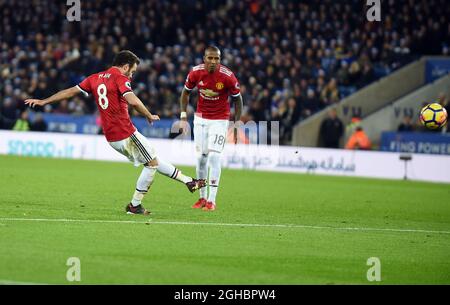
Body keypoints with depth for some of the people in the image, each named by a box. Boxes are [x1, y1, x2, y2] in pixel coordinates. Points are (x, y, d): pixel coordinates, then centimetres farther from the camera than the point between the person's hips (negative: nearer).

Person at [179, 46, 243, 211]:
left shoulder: (227, 76, -19)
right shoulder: (195, 73, -12)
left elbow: (237, 99, -5)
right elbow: (185, 93, 6)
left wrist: (237, 125, -5)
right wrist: (183, 118, 1)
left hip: (220, 120, -3)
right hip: (200, 118, 3)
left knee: (214, 156, -12)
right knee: (201, 157, 4)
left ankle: (211, 200, -7)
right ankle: (202, 197, 17)